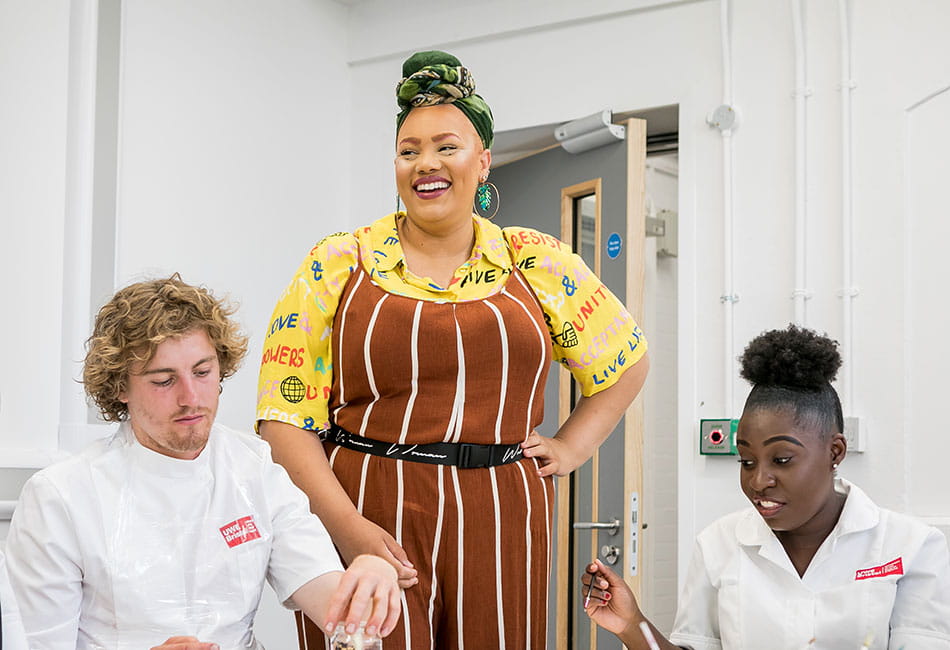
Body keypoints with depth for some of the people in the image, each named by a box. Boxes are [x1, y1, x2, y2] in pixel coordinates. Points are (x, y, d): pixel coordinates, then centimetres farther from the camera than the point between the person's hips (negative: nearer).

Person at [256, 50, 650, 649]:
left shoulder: (538, 265, 9)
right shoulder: (338, 264, 2)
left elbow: (627, 361, 21)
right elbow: (287, 414, -2)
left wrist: (571, 447, 9)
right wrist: (345, 524, -13)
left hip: (497, 527, 2)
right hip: (370, 522, -2)